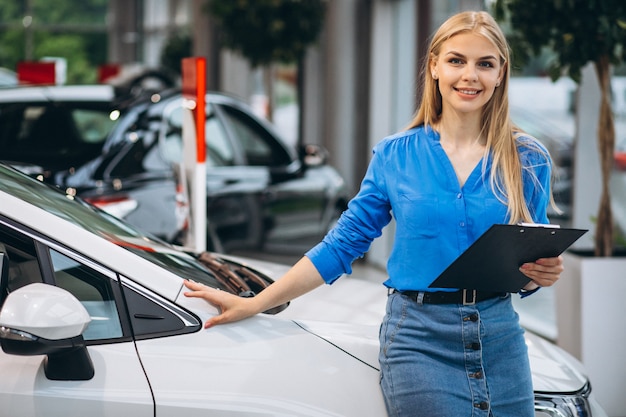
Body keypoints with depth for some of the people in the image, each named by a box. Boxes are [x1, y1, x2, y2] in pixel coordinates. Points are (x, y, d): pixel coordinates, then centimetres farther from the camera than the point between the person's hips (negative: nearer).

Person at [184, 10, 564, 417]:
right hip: (419, 344, -2)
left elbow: (529, 269, 11)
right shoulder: (394, 155, 4)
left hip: (499, 340, 2)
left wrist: (543, 272, -14)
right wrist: (252, 305, 5)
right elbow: (342, 246, 7)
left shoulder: (528, 159, 5)